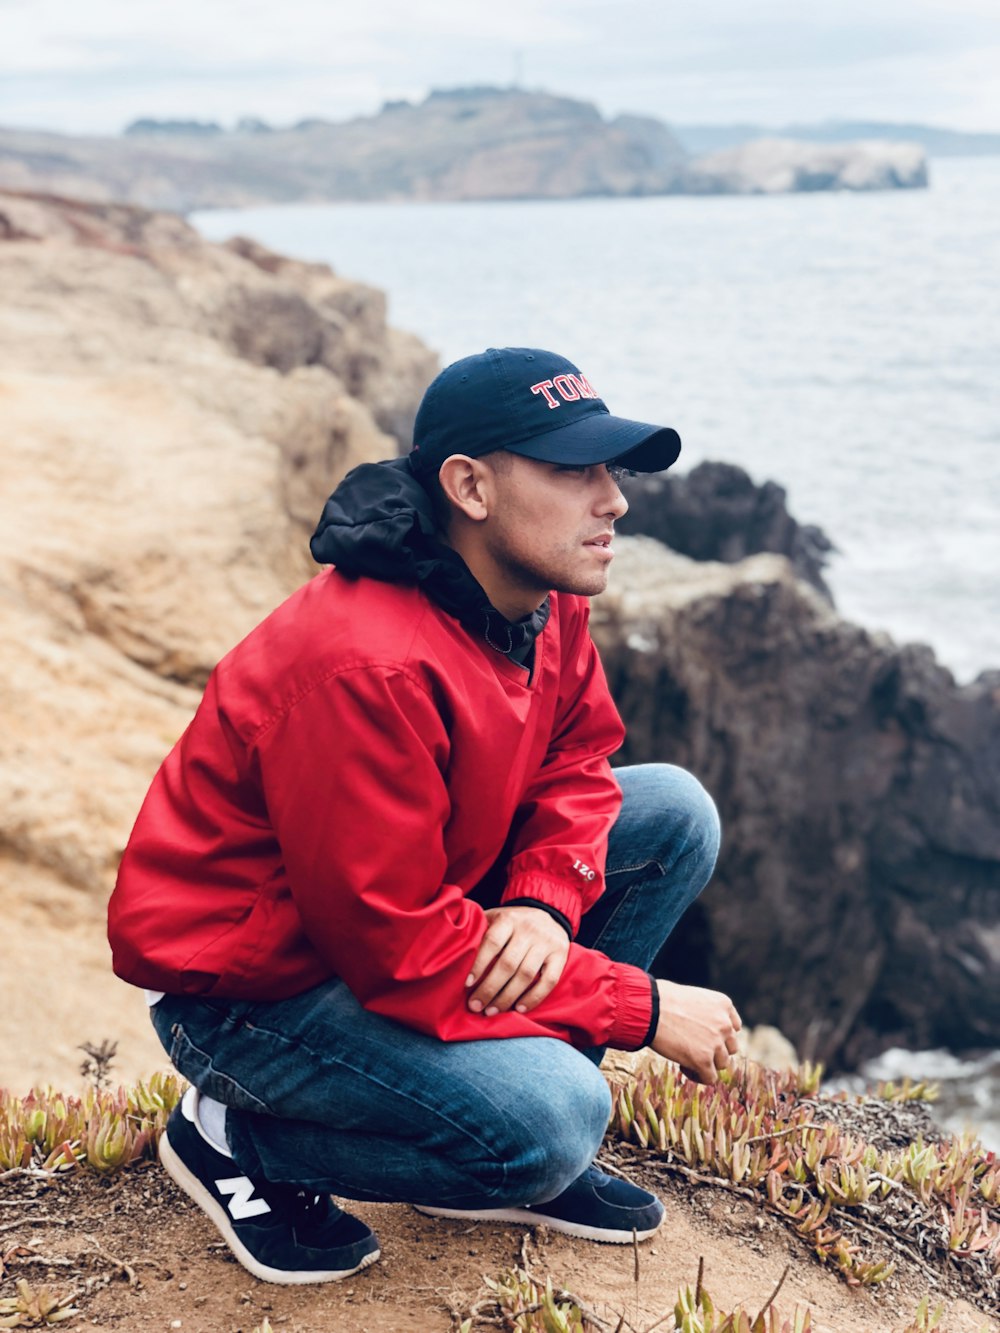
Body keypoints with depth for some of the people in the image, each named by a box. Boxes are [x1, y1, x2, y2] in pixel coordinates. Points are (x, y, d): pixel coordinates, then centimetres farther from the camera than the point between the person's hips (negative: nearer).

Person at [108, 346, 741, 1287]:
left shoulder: (543, 601, -5)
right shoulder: (365, 668, -33)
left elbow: (577, 767, 5)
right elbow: (397, 948, -30)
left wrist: (544, 906, -18)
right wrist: (642, 1007, -23)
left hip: (409, 903, 9)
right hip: (248, 986, -9)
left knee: (675, 812, 0)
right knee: (553, 1119, -28)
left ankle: (525, 1153, 5)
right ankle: (238, 1137, -2)